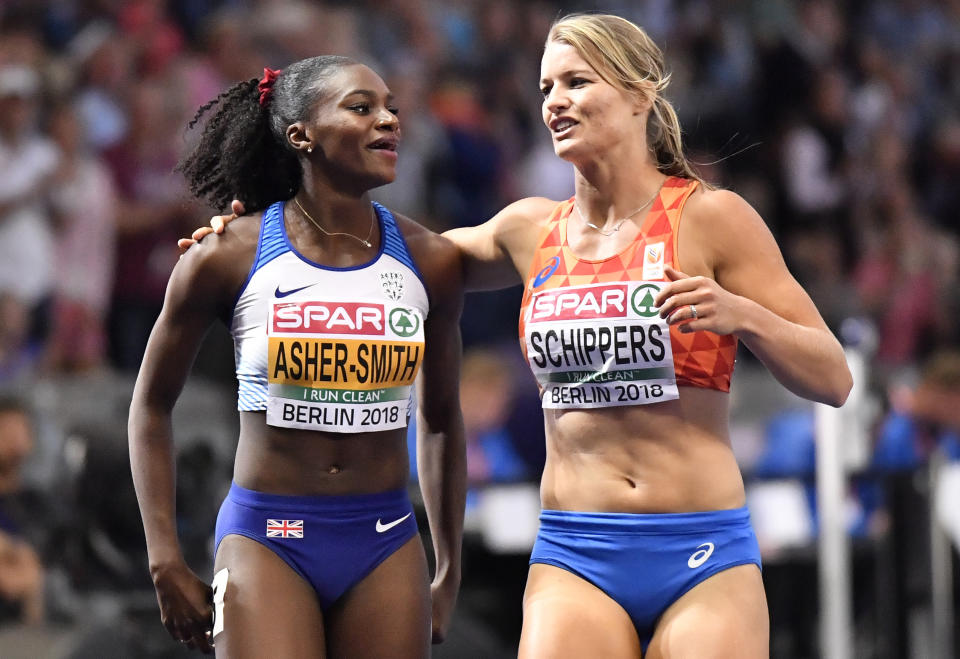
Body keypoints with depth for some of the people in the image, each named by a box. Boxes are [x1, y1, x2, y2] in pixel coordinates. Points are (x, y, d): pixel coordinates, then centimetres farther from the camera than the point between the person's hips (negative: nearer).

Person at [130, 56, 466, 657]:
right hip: (267, 540, -3)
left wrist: (450, 572, 17)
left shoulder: (430, 261, 2)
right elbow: (152, 405, 5)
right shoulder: (228, 258, -5)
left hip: (386, 545, 3)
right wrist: (167, 563, 0)